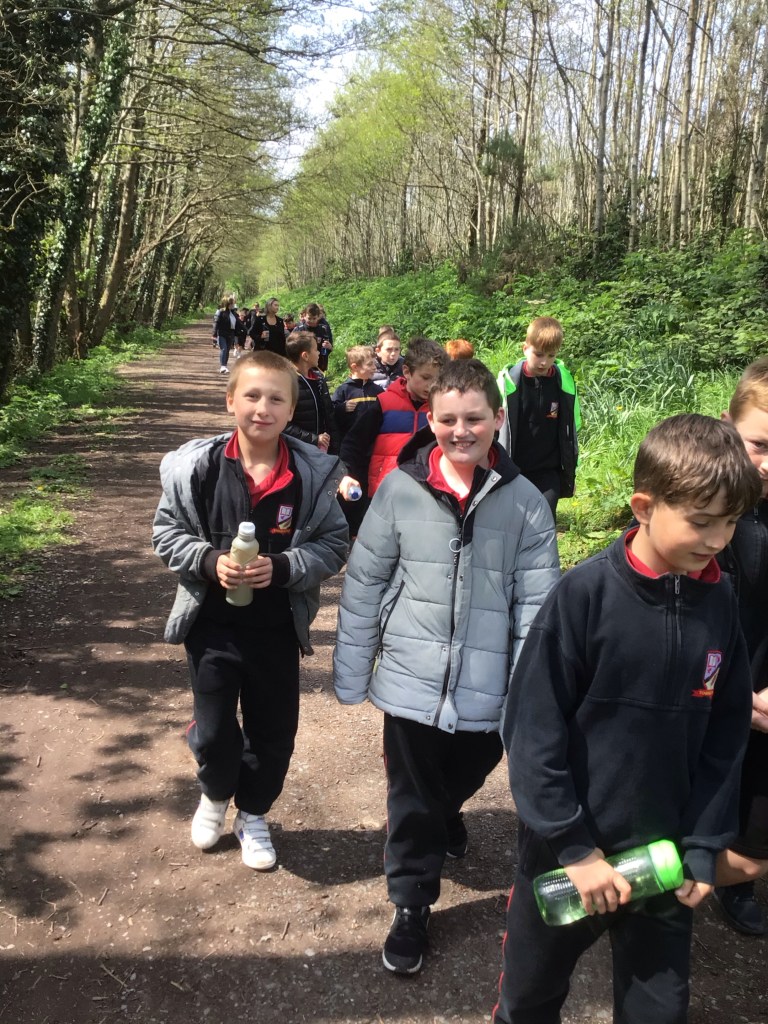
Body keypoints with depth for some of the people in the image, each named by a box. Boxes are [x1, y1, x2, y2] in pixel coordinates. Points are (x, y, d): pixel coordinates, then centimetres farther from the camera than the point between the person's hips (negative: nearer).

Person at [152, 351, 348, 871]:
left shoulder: (315, 473, -11)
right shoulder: (197, 465, -11)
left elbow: (334, 543, -5)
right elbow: (167, 532, -1)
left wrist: (282, 567, -21)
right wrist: (210, 561, -19)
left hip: (277, 627, 0)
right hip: (212, 623, 0)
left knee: (274, 730, 14)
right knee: (213, 729, 13)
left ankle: (253, 814, 41)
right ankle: (216, 794, 46)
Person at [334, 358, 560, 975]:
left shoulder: (524, 501, -7)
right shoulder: (401, 489, -7)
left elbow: (536, 603, -5)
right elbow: (364, 584, -1)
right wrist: (351, 672, 1)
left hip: (489, 690, 1)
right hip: (411, 680, -1)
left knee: (462, 779, 24)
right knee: (412, 800, 12)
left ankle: (446, 817, 59)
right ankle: (411, 906, 34)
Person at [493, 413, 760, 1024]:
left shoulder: (720, 603, -6)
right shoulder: (584, 595, -21)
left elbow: (726, 737, 1)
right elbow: (533, 731, -18)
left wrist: (703, 848, -2)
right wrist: (574, 847, -16)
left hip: (666, 858, 3)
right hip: (567, 853, -3)